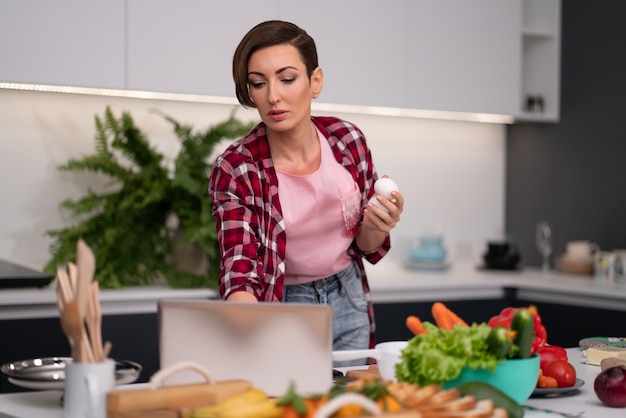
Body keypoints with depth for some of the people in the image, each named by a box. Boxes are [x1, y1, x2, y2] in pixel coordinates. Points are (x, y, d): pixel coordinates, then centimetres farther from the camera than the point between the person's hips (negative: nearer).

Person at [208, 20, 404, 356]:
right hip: (280, 306, -3)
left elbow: (364, 246, 1)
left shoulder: (348, 140, -12)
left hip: (347, 299, 3)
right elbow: (239, 270, -28)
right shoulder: (234, 169, -21)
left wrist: (376, 227, -22)